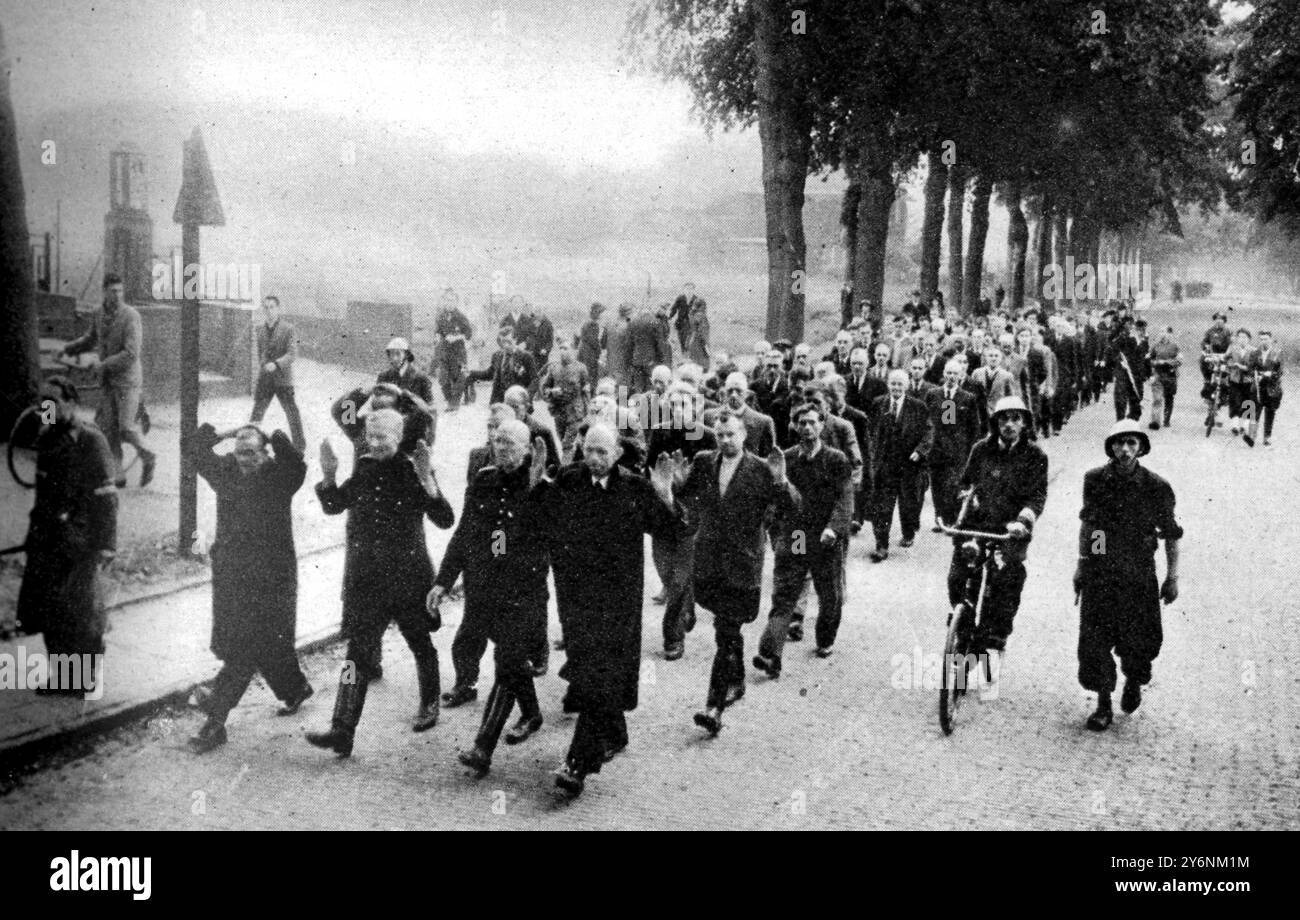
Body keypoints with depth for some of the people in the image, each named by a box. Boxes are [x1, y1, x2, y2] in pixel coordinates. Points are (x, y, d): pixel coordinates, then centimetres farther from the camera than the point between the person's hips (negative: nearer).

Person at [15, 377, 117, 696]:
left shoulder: (91, 441, -13)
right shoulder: (45, 438, 9)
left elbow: (106, 499, -14)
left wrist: (103, 547, -17)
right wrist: (35, 534, 17)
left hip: (79, 542, -7)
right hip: (48, 539, 7)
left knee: (82, 613, 1)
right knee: (44, 608, 10)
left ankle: (85, 680, 15)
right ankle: (62, 675, 24)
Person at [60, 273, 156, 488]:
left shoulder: (130, 316, -13)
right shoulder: (99, 316, 7)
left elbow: (131, 354, -20)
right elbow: (90, 339, 27)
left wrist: (103, 364, -17)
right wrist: (68, 349, 13)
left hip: (128, 379, -6)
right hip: (107, 381, 6)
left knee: (126, 428, -10)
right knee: (108, 429, 3)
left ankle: (148, 457, 16)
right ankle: (118, 475, 9)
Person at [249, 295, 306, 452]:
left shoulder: (287, 328, -9)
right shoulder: (260, 329, 7)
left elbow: (293, 354, -15)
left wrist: (276, 364, -27)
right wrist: (262, 367, 17)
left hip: (283, 379, -4)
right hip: (264, 380, 4)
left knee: (293, 415, 4)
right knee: (257, 412, 3)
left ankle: (300, 447, 16)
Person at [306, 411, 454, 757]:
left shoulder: (413, 472, -9)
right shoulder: (363, 469, 3)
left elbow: (445, 520, -17)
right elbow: (333, 506, 13)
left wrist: (426, 481, -30)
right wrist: (328, 478, -6)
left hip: (408, 575, -2)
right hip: (365, 578, 2)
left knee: (420, 643, 16)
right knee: (359, 650, -5)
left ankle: (429, 705, 40)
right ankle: (342, 731, -9)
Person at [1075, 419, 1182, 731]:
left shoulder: (1156, 487, -9)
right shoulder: (1095, 480, -3)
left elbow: (1171, 534, 1)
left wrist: (1172, 577, 2)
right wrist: (1081, 562, 14)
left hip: (1139, 576, -1)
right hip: (1098, 573, 2)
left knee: (1137, 640, 5)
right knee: (1094, 640, -2)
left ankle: (1133, 683, 38)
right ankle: (1103, 706, 12)